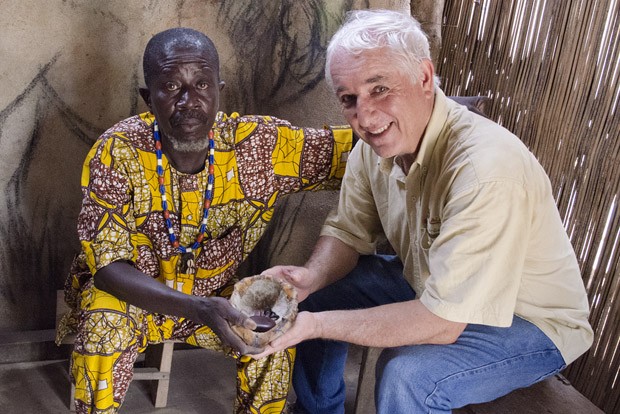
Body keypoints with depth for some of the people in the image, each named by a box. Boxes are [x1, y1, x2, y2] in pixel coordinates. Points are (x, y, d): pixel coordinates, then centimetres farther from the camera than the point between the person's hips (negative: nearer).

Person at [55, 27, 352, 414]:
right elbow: (108, 265, -25)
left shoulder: (257, 143, -18)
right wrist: (195, 308, -41)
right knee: (106, 325, -32)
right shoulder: (118, 153, -23)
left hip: (213, 296, 2)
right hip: (128, 294, -2)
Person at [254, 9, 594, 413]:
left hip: (530, 320, -7)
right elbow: (348, 233, 0)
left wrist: (316, 324, -33)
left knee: (405, 375, -31)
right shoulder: (374, 146, -12)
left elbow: (442, 322, -34)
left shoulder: (486, 170, -36)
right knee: (312, 301, 3)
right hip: (428, 282, 7)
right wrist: (311, 277, -21)